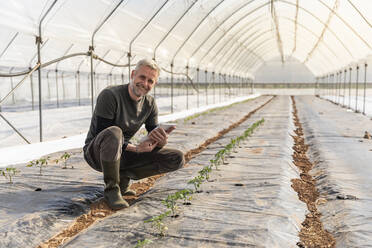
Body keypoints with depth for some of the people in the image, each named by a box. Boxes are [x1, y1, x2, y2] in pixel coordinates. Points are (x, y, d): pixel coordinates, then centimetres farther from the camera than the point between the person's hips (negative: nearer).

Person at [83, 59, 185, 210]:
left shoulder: (150, 104, 1)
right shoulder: (110, 95, -18)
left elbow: (155, 145, 2)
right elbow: (101, 134, -22)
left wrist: (162, 141, -24)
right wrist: (136, 148, -32)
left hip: (122, 153, 6)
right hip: (96, 154, -5)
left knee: (177, 159, -7)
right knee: (114, 132, -41)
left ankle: (123, 176, -6)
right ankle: (111, 189, -22)